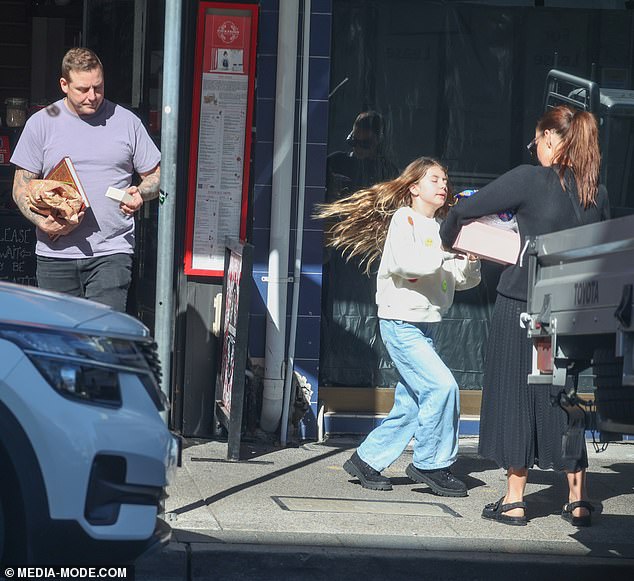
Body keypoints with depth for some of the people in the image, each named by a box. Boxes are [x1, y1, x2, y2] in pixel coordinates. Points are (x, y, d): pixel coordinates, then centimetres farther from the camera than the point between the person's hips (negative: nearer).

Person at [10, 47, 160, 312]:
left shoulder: (127, 122, 7)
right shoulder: (40, 124, 6)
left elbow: (156, 175, 14)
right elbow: (22, 187, 6)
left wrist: (140, 193, -10)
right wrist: (42, 222, -12)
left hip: (112, 253, -1)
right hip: (55, 254, 1)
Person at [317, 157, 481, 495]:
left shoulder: (442, 227, 14)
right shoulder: (404, 219, -5)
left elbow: (464, 280, 11)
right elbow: (405, 261, -23)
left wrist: (470, 259, -8)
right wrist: (447, 251, -25)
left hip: (426, 326, 8)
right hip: (400, 323, -8)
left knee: (410, 403, 7)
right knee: (442, 386, -18)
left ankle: (366, 461, 18)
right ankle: (431, 464, -6)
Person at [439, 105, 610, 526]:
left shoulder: (531, 179, -10)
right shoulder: (598, 195, 4)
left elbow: (464, 210, -7)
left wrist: (447, 240, 12)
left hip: (522, 304, -4)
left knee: (514, 396, 6)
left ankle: (514, 500, 9)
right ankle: (578, 501, 14)